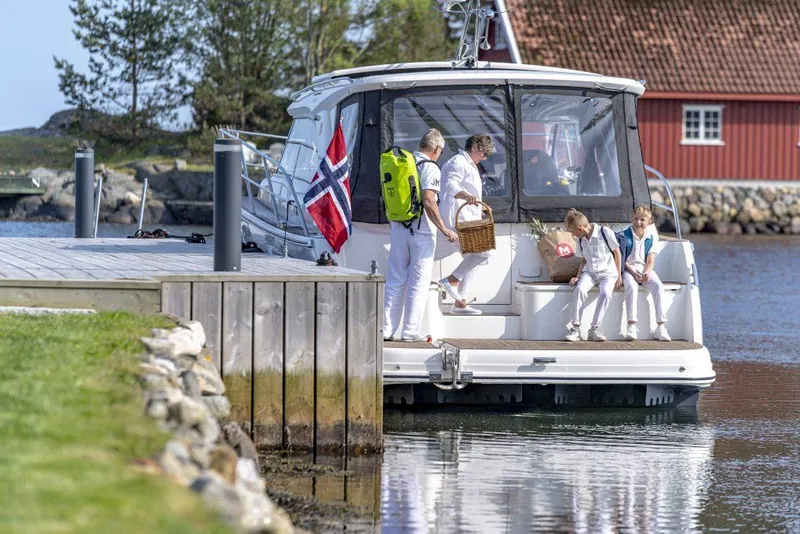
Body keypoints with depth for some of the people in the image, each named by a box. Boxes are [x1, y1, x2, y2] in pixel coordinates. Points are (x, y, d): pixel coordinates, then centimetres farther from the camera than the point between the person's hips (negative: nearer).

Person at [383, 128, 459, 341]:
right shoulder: (430, 168, -12)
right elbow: (428, 202, -20)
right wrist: (444, 229, -15)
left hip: (398, 228, 6)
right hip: (421, 231, -6)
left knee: (395, 280, 11)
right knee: (418, 282, 2)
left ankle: (387, 330, 9)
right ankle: (410, 331, 1)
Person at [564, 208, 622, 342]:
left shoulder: (605, 232, -7)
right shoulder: (581, 240, 11)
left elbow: (617, 253, -1)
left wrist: (619, 277, -2)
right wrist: (578, 276, 4)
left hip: (607, 272, -4)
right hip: (589, 272, 4)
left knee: (606, 293, -34)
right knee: (579, 289, -29)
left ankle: (595, 328, -28)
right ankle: (575, 328, -29)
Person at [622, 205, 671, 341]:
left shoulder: (651, 237, 6)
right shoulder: (625, 235, -2)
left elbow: (650, 261, 4)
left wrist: (646, 273, -16)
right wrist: (634, 273, -16)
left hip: (645, 270, 2)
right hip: (628, 269, -2)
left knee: (658, 286, -26)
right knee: (631, 287, -35)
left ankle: (661, 327, -28)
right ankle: (632, 326, -38)